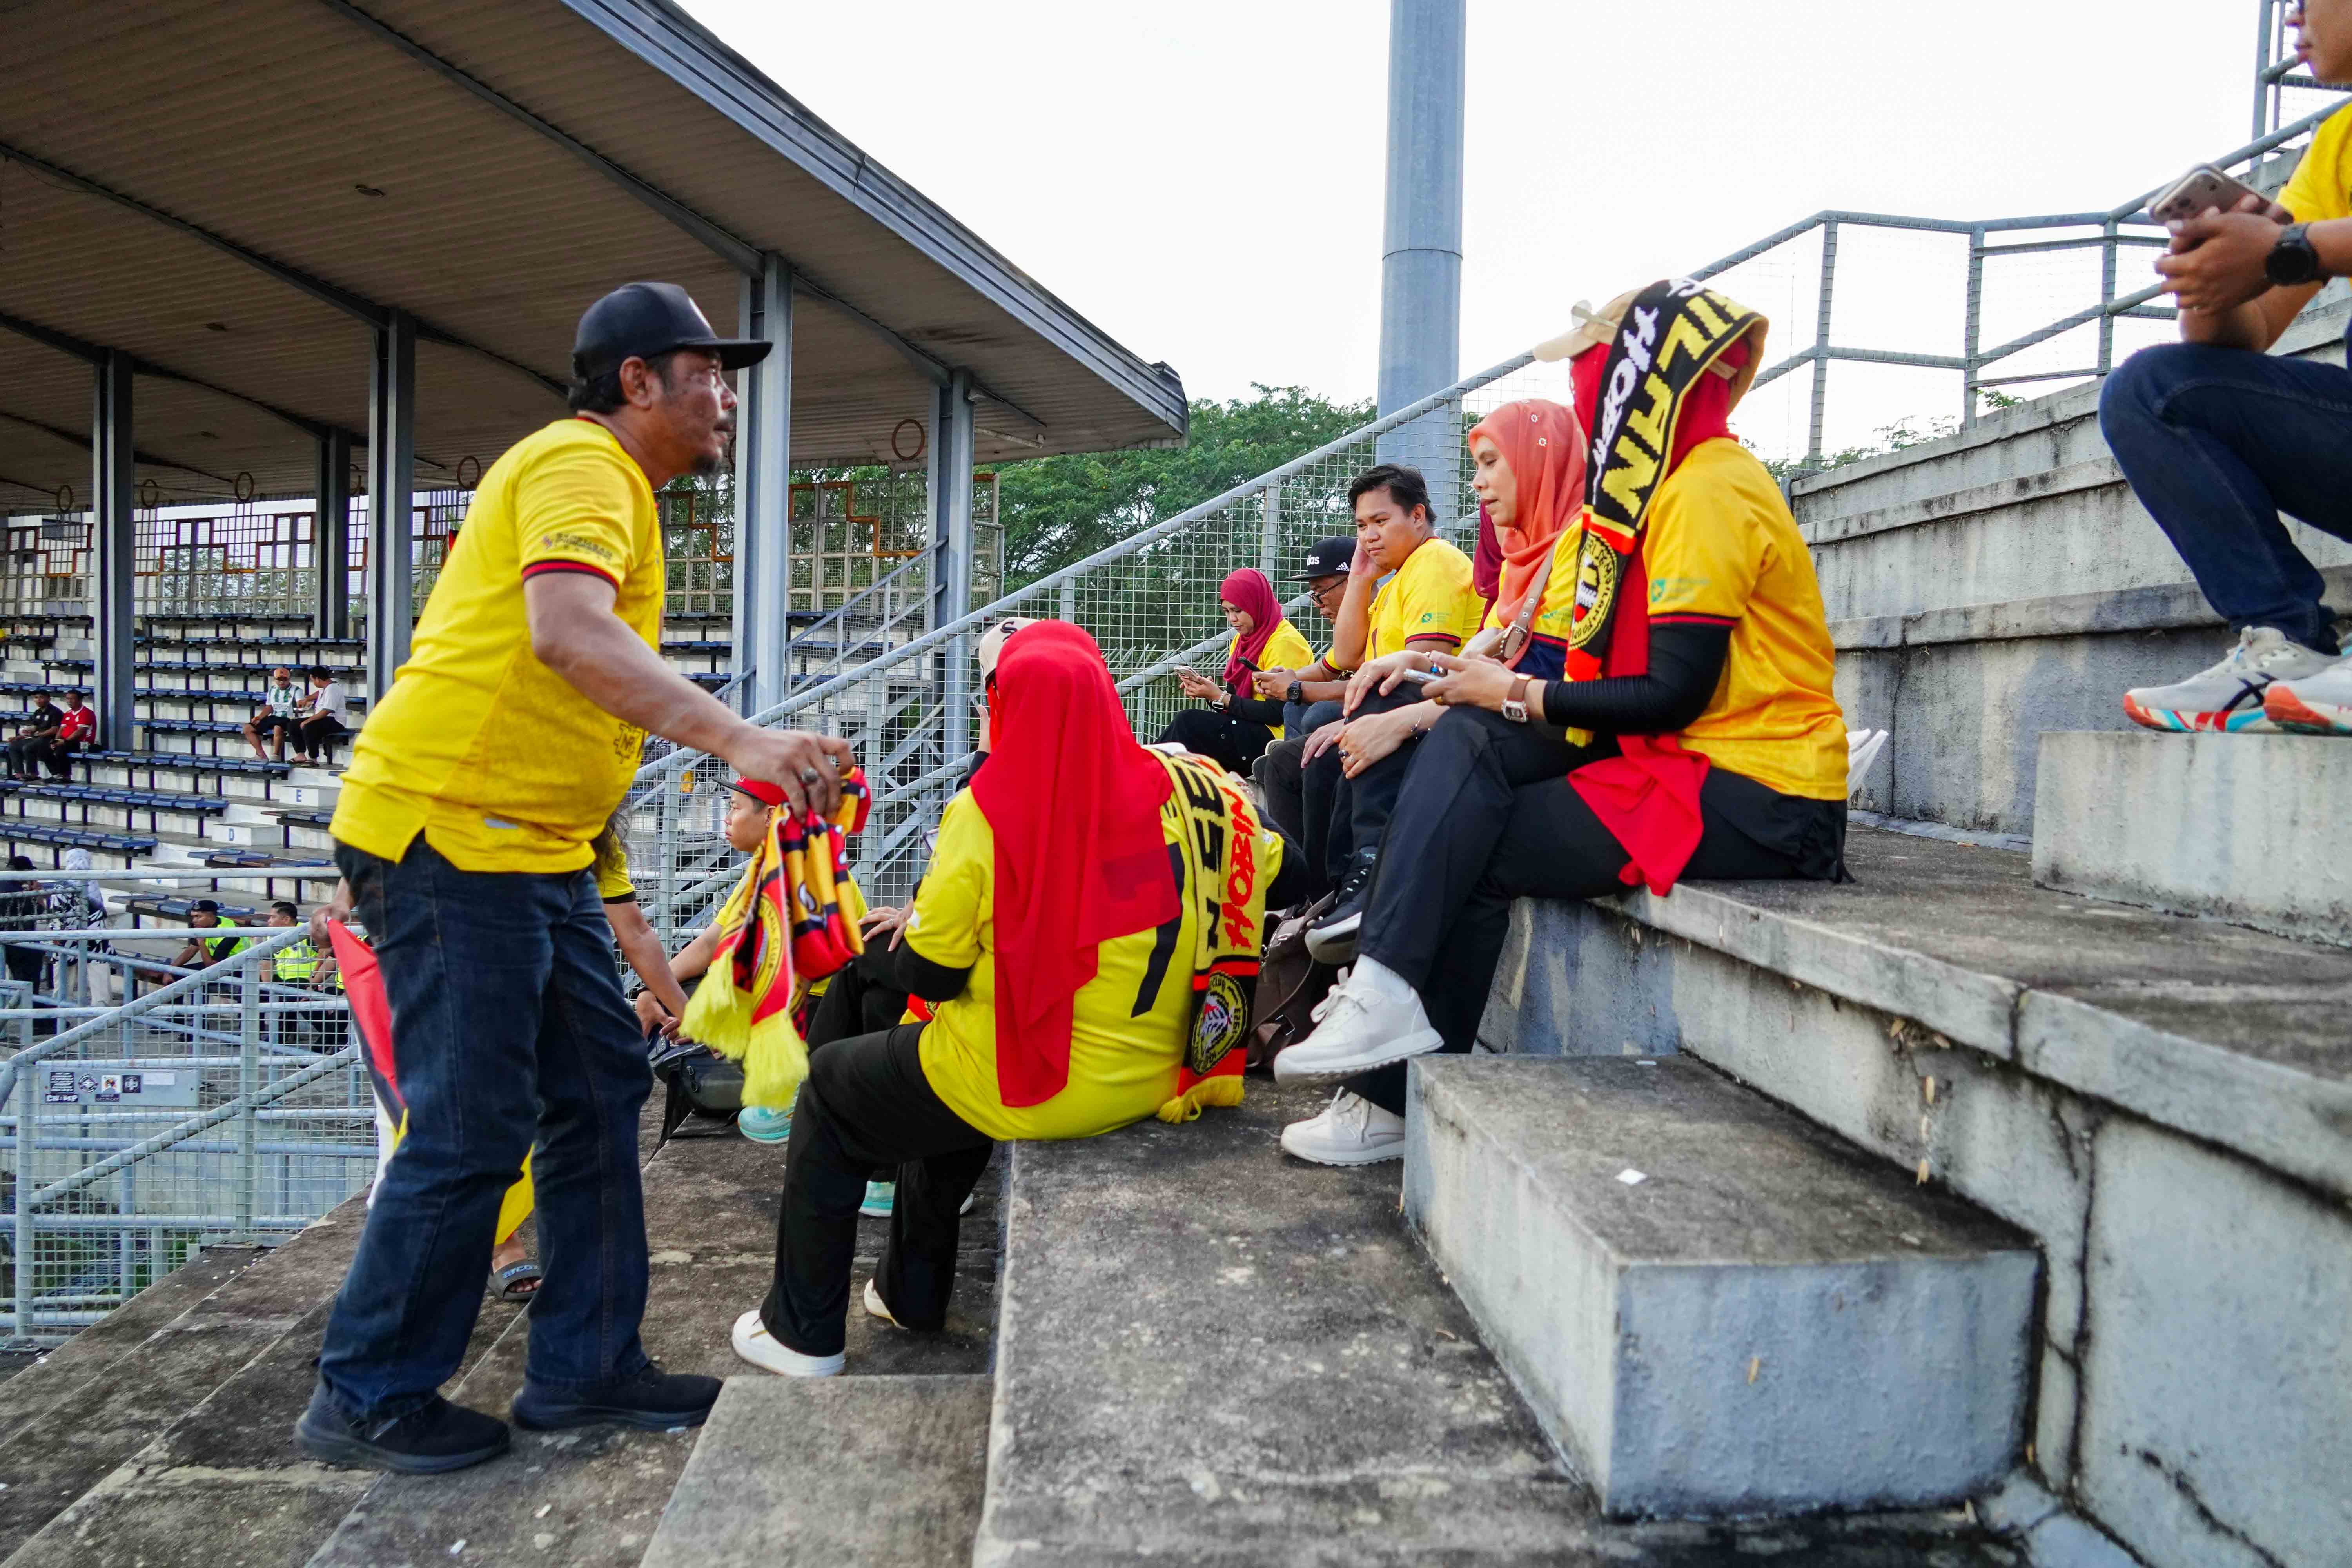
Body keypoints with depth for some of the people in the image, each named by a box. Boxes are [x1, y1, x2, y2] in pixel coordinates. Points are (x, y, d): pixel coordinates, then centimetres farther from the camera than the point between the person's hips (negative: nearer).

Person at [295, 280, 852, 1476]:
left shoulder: (598, 481, 22)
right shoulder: (582, 464, -11)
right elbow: (569, 633, -31)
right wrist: (737, 738, -39)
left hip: (533, 849, 10)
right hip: (452, 835, -10)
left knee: (599, 1093, 10)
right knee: (471, 1133, -3)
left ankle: (584, 1367, 21)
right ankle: (366, 1400, 15)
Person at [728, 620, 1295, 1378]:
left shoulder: (987, 813, -19)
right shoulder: (1177, 789, -7)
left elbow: (926, 974, -13)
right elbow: (1272, 871, 7)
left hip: (1025, 1083, -6)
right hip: (1150, 1080, 6)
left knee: (830, 1091, 23)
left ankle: (804, 1335, 29)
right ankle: (910, 1293, 48)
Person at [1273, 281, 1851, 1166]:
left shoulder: (1708, 492, -13)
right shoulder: (1660, 488, 17)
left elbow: (1673, 693, -18)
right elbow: (1639, 680, 13)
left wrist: (1517, 694, -10)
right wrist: (1484, 691, 2)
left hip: (1753, 796, -9)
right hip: (1685, 763, 9)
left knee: (1477, 849, -13)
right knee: (1468, 742, -5)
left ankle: (1399, 1099, -4)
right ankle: (1389, 989, -12)